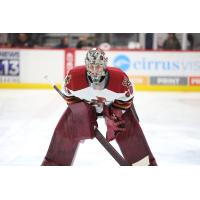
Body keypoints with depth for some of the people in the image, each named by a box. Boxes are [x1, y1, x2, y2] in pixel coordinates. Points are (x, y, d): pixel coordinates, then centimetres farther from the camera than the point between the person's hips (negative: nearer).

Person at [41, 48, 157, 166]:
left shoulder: (119, 77, -36)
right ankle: (53, 163, 8)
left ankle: (146, 164, 4)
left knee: (129, 129, -9)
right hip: (84, 103, 1)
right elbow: (69, 95, -12)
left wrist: (113, 116, -20)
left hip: (112, 104, 0)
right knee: (67, 128, -8)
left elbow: (126, 98, -16)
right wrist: (84, 116, -13)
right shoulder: (75, 76, -34)